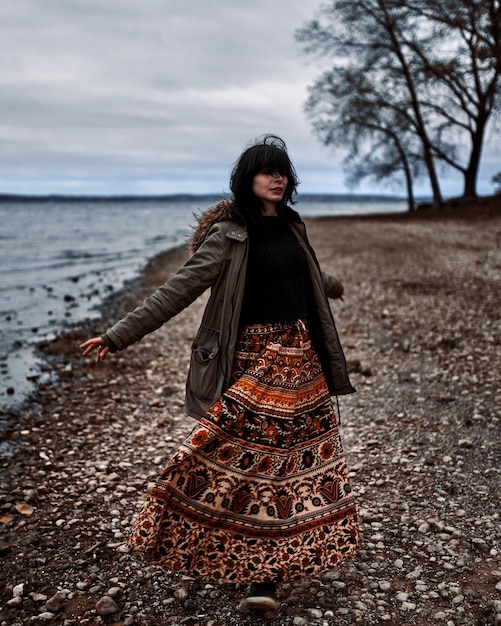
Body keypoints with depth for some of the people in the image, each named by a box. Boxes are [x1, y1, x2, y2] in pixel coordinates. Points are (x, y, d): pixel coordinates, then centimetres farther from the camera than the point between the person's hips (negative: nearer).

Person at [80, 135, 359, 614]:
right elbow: (177, 290, -11)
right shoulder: (228, 236, -7)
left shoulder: (290, 227, 12)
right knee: (235, 455, -3)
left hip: (301, 361, 6)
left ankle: (266, 575, 16)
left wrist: (332, 286, 53)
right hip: (254, 360, -6)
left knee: (293, 459, 5)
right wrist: (119, 336, -17)